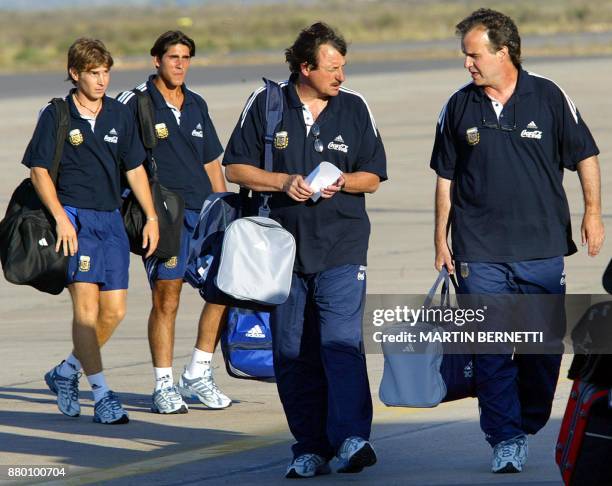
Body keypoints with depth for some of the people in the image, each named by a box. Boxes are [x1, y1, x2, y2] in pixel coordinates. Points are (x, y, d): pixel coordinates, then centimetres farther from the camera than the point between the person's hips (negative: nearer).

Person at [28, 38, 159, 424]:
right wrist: (61, 217, -13)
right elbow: (39, 171, -3)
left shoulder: (119, 115, 11)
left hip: (111, 218, 5)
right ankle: (102, 395, -14)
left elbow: (135, 168, 16)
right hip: (75, 217, -5)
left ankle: (67, 372, 24)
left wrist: (152, 217, 10)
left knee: (115, 309, 2)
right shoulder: (56, 115, -2)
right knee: (86, 303, -14)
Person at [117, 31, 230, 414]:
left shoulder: (197, 105, 15)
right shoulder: (136, 103, -3)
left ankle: (198, 375, 9)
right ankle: (164, 387, 3)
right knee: (166, 300, -6)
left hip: (204, 211, 5)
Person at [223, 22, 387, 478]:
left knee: (342, 341, -17)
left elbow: (373, 176, 10)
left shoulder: (355, 108, 5)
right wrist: (283, 182, -10)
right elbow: (236, 168, 6)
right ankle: (310, 449, 9)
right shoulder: (265, 105, 4)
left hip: (342, 248, -1)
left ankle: (351, 438, -23)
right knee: (293, 354, 3)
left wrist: (341, 182, -11)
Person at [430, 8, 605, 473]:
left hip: (542, 248, -1)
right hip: (480, 253, 1)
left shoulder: (549, 98, 0)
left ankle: (528, 424, 21)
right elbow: (446, 177, 12)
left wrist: (593, 213, 3)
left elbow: (585, 155, 9)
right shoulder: (459, 107, 5)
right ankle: (505, 440, 1)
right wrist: (441, 239, 10)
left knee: (544, 347, 2)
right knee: (491, 350, -4)